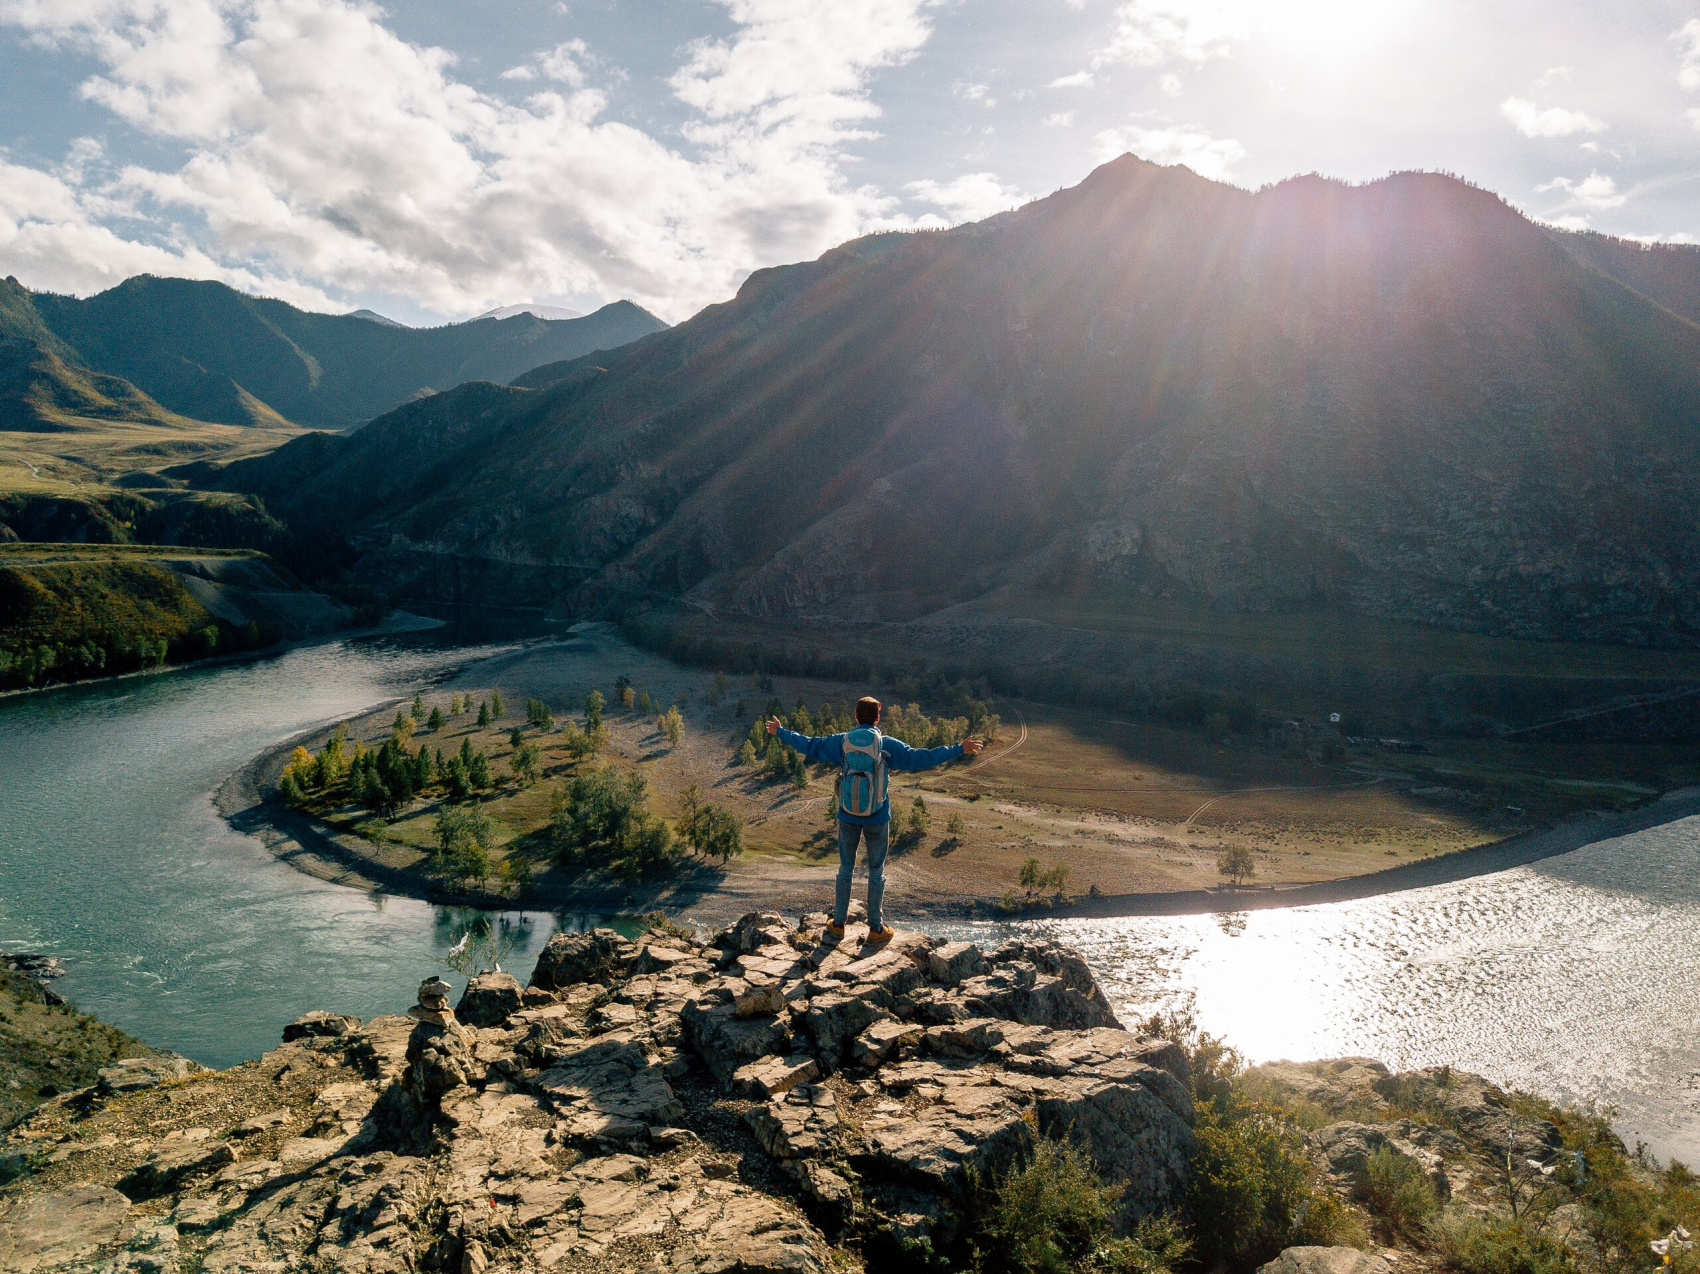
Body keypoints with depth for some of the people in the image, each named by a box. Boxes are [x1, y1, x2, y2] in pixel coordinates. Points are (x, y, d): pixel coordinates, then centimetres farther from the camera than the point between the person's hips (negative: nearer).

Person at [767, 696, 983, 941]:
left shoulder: (840, 742, -4)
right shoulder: (887, 745, -10)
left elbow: (808, 745, 5)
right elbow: (921, 758, -13)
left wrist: (780, 732, 20)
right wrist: (959, 749, -9)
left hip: (848, 816, 2)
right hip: (877, 819, -2)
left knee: (845, 869, 16)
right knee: (876, 872, 10)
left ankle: (838, 923, 24)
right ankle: (876, 928, 17)